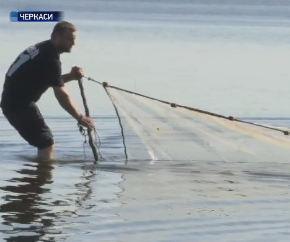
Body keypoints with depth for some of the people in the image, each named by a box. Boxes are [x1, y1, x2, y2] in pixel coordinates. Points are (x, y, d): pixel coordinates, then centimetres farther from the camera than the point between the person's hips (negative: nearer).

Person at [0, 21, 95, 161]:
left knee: (45, 143, 17)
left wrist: (70, 76, 6)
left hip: (13, 100, 10)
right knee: (47, 144, -10)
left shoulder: (43, 49, 13)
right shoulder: (50, 58, -18)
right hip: (19, 104, -10)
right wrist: (80, 118, -11)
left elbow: (49, 81, 22)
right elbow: (61, 95, -17)